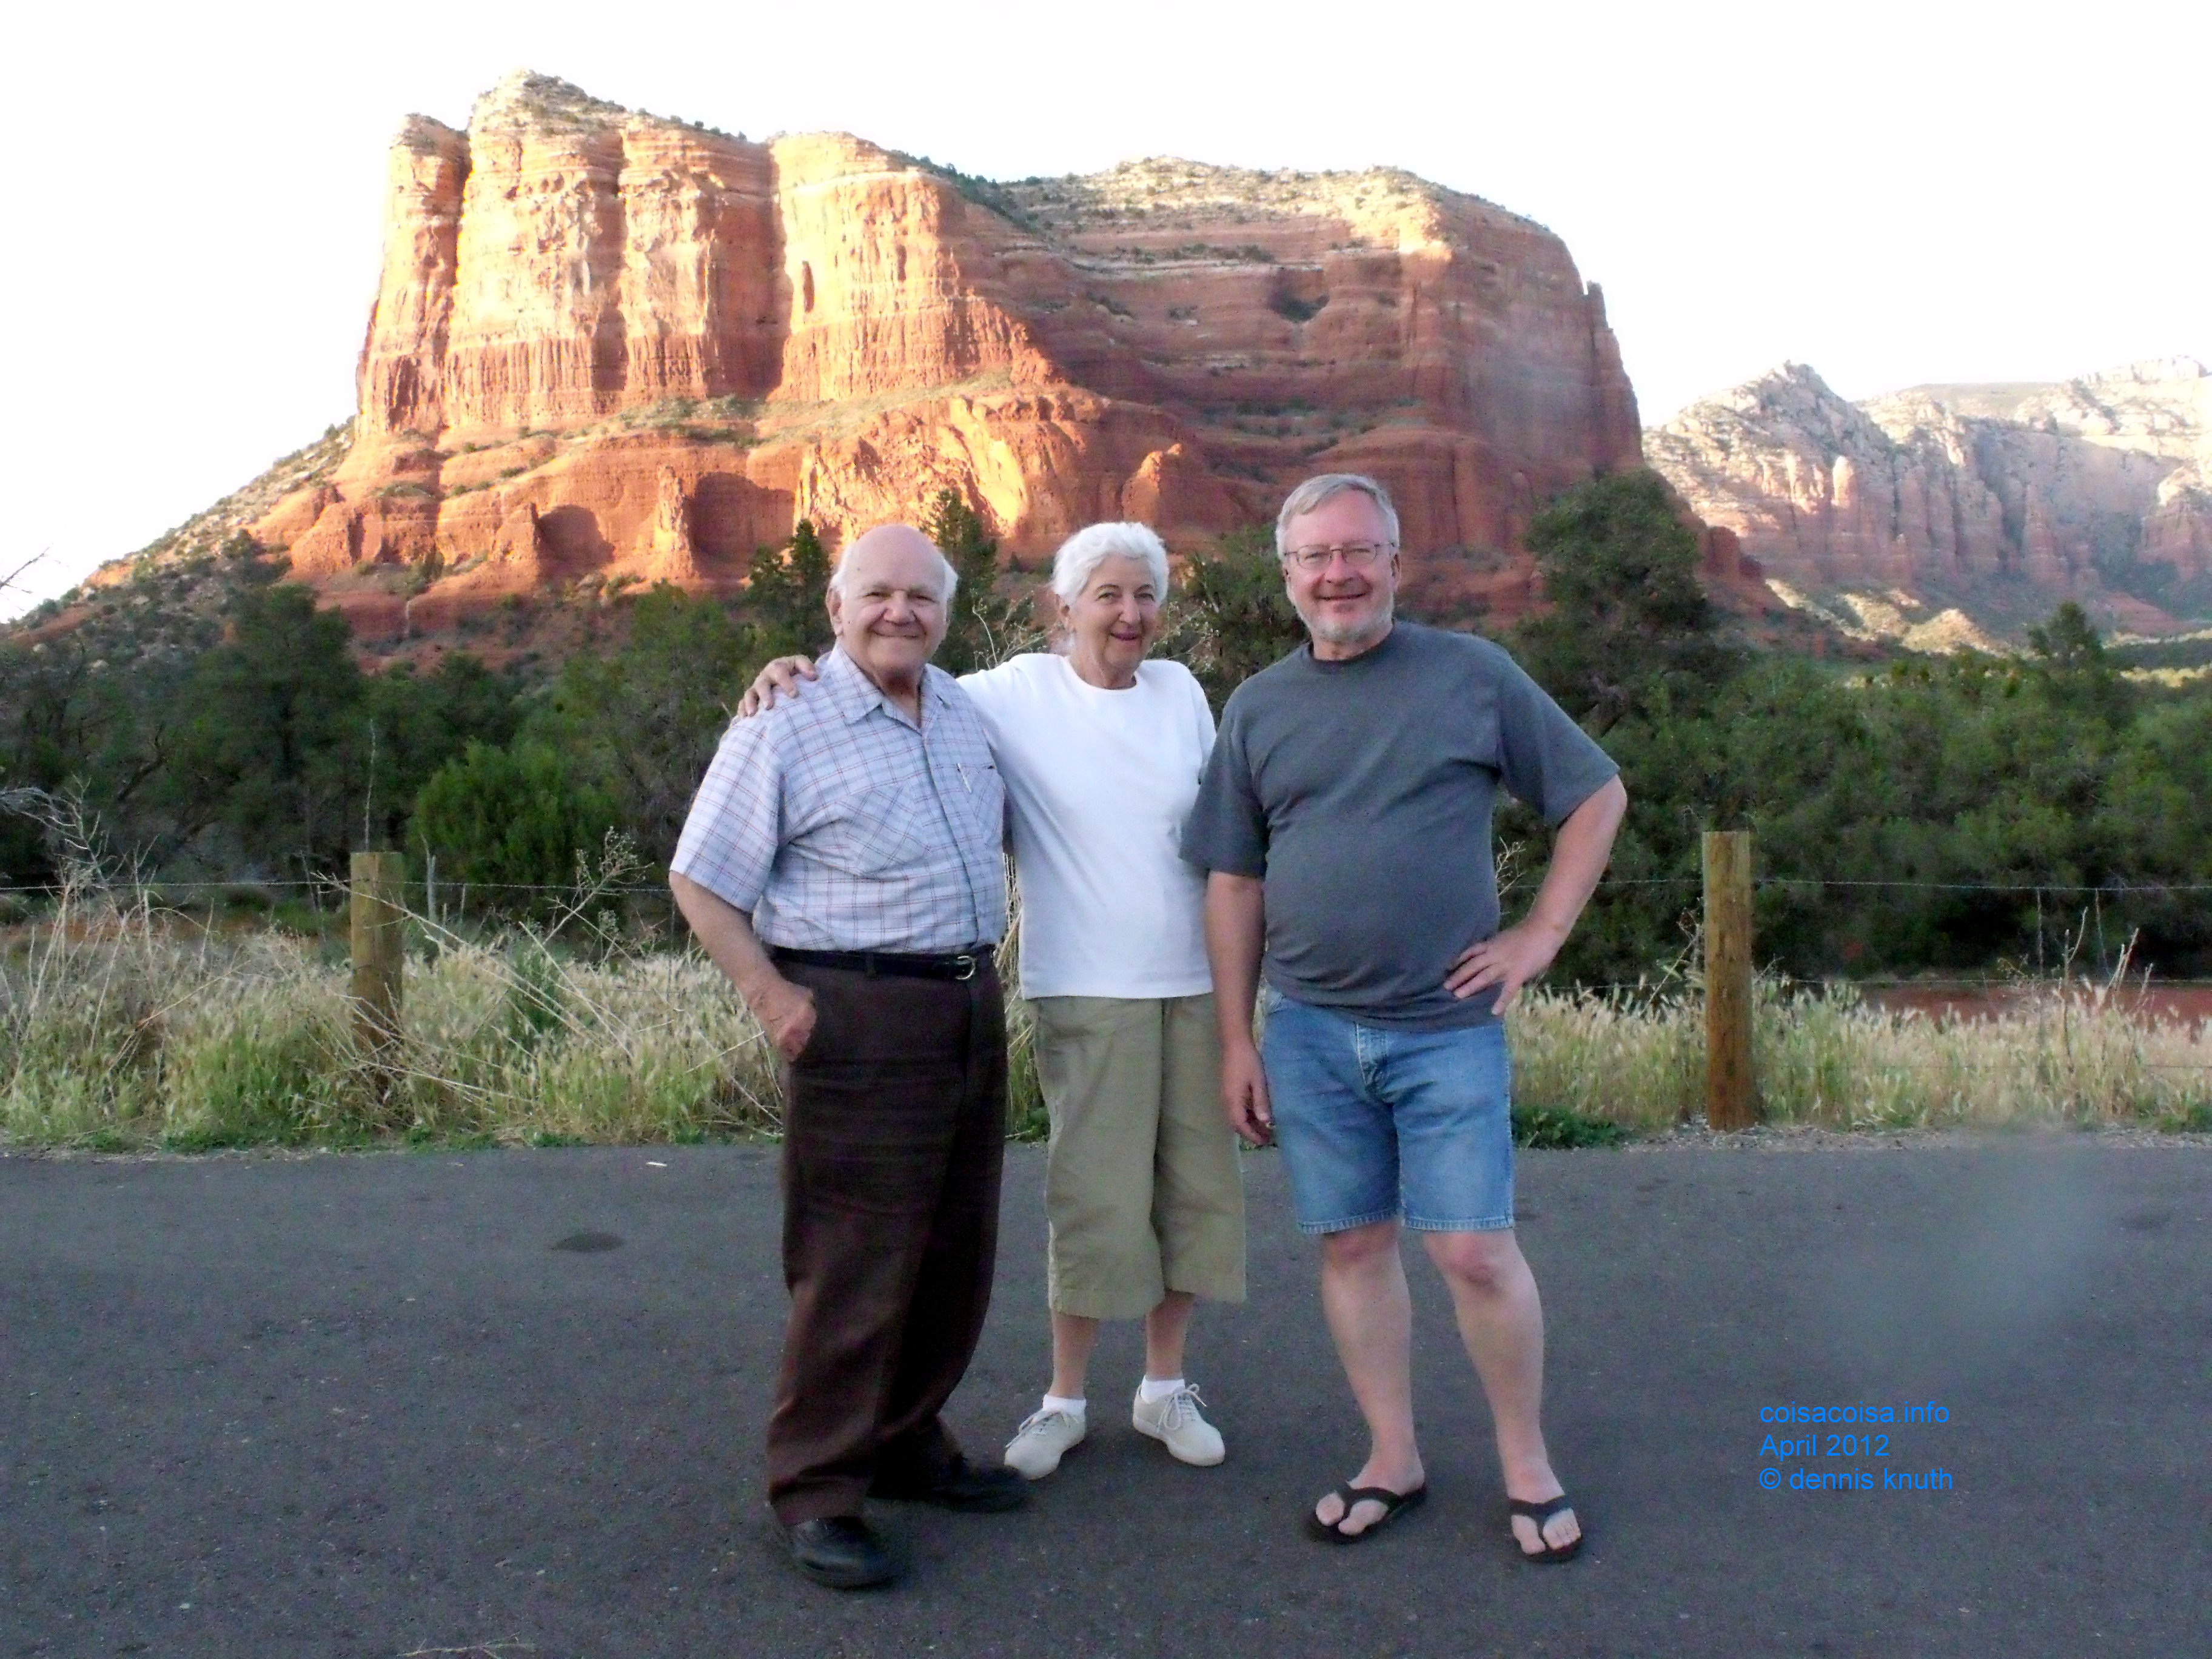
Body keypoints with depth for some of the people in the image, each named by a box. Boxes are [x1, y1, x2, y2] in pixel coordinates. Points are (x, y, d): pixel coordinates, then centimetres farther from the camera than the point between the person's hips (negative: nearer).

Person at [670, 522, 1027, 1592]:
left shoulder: (965, 711, 10)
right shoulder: (783, 730, -10)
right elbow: (699, 880, -8)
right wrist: (771, 998, -14)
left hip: (974, 1010, 8)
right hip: (861, 1021, -7)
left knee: (957, 1256, 14)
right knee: (855, 1265, -5)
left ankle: (907, 1446, 30)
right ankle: (816, 1491, 10)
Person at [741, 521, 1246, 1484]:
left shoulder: (1180, 692, 7)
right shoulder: (1020, 694, -4)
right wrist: (794, 671, -20)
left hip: (1198, 984, 4)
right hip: (1088, 993, -4)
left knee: (1197, 1186, 10)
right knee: (1095, 1198, -2)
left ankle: (1164, 1386, 28)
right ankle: (1064, 1400, 19)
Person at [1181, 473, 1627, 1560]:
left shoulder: (1472, 676, 0)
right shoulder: (1258, 708, 6)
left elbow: (1596, 795, 7)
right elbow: (1234, 882, 8)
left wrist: (1542, 933, -1)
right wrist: (1236, 1038, 5)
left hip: (1447, 1027, -2)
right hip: (1309, 1030, 3)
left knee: (1476, 1251, -1)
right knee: (1352, 1246, 9)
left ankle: (1527, 1467, 20)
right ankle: (1391, 1460, 25)